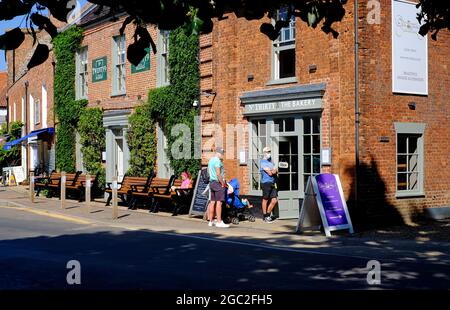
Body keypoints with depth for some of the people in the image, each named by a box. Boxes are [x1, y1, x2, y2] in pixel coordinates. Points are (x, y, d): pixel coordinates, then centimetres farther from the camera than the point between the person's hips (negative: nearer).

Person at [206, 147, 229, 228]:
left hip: (211, 182, 10)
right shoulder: (217, 161, -13)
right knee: (219, 202, -10)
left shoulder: (210, 160, 17)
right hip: (218, 183, -10)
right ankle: (219, 222, -11)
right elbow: (218, 174, -20)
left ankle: (210, 221, 15)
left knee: (212, 202, 11)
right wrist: (223, 184, -14)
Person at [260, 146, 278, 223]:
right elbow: (270, 173, -14)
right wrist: (274, 171, 4)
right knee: (265, 199, 2)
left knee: (274, 200, 5)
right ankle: (265, 216, 12)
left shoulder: (271, 162, 20)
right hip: (266, 183, -8)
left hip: (272, 183, 8)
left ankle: (268, 214, 20)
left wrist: (275, 171, -6)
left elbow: (276, 172, 16)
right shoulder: (263, 162, -7)